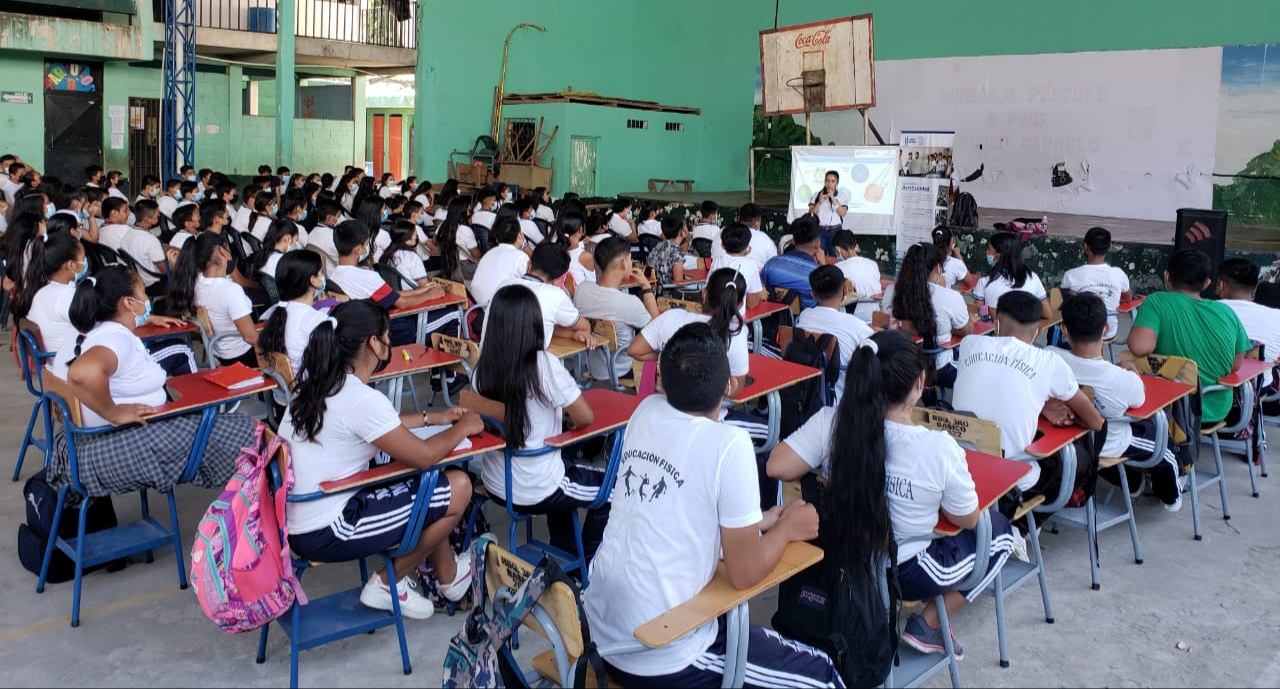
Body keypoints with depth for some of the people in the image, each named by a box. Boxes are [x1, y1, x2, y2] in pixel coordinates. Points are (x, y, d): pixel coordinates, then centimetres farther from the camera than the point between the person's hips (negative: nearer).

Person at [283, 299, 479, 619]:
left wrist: (433, 418, 22)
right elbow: (424, 455, -16)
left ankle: (446, 573, 27)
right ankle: (388, 584, 11)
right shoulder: (361, 399, -24)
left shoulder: (317, 383, 3)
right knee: (458, 487, -3)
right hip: (323, 536, -9)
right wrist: (463, 427, 2)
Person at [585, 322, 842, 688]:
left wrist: (759, 521, 17)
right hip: (662, 659, -7)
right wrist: (787, 527, 4)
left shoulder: (646, 411, -1)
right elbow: (745, 573, -14)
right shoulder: (729, 444, -20)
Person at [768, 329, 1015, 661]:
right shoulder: (939, 448, -26)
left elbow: (777, 467, -20)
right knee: (999, 530, 20)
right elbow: (967, 520, -11)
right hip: (905, 577, -5)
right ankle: (928, 626, 14)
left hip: (839, 563, 5)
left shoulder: (829, 423, -21)